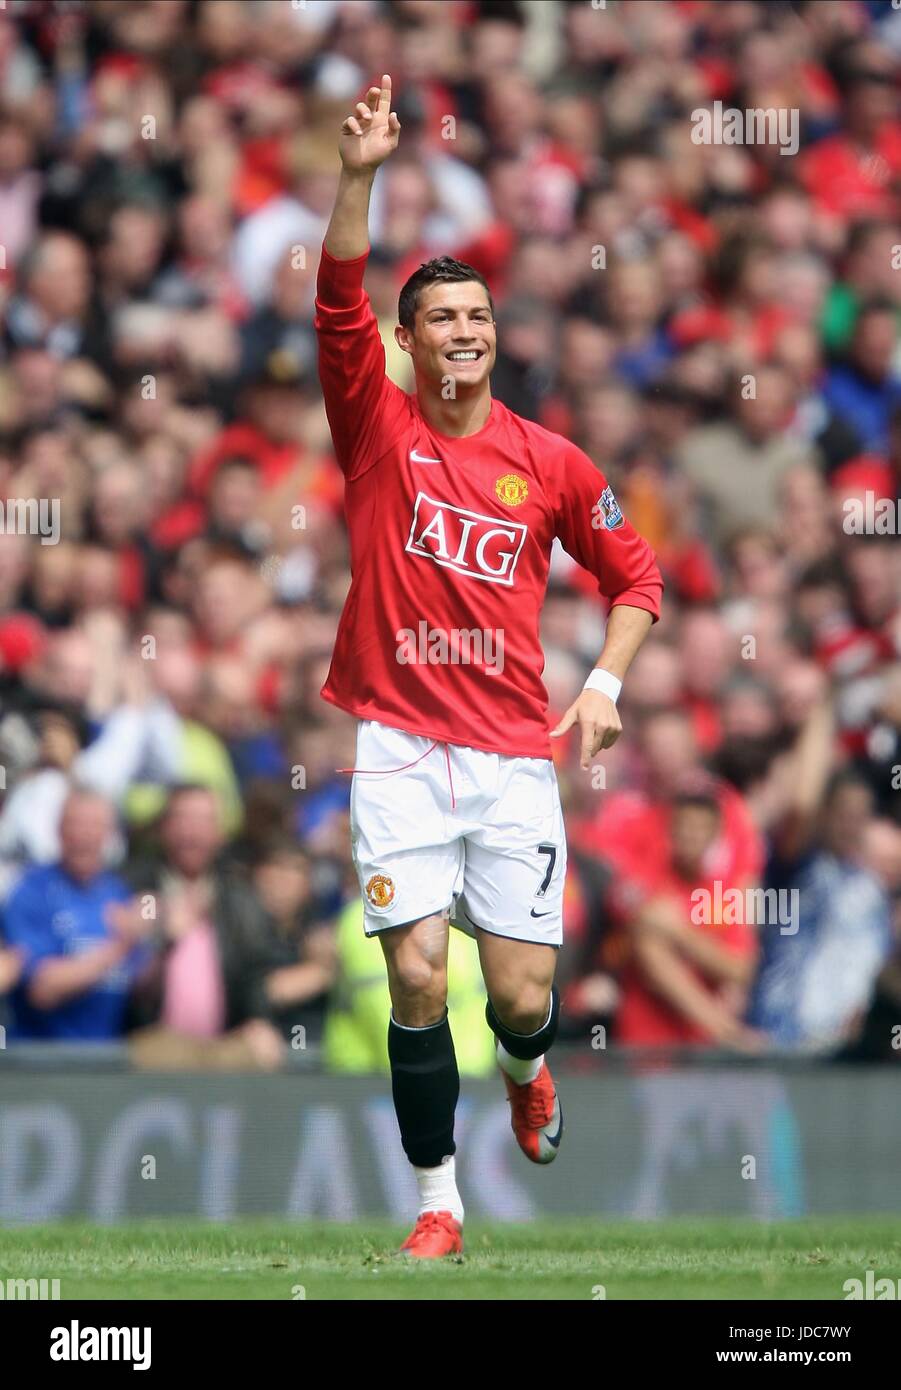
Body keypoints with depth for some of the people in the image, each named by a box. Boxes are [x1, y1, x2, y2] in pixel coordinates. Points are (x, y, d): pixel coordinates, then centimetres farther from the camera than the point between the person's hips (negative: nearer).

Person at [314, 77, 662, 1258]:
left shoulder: (549, 462, 4)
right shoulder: (378, 428, 0)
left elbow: (636, 573, 15)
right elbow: (340, 306, -16)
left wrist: (606, 682, 0)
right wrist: (359, 176, -28)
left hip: (515, 755, 1)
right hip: (401, 749, -1)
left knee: (524, 995, 1)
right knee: (416, 976, -12)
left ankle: (526, 1074, 39)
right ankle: (438, 1203, 3)